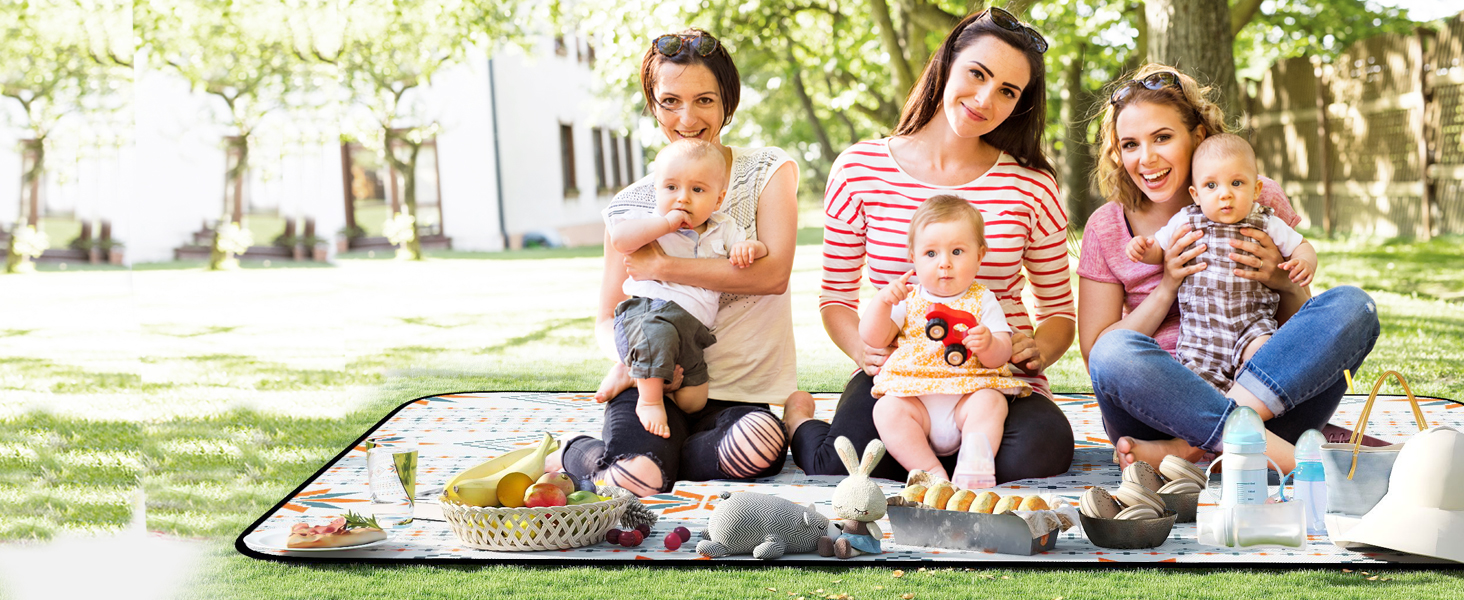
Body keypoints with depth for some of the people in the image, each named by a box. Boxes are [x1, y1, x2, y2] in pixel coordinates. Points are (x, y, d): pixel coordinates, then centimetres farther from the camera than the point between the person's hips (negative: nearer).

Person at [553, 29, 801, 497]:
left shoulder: (769, 172, 5)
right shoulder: (633, 204, 10)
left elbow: (772, 274, -12)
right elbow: (607, 321, 11)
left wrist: (661, 266, -13)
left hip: (738, 393, 0)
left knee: (759, 448, -36)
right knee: (637, 477, -32)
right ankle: (567, 456, 2)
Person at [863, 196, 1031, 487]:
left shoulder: (982, 301, 9)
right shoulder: (907, 300, 12)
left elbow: (1002, 355, 1)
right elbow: (872, 339, 4)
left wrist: (989, 345, -24)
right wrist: (882, 301, -12)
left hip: (968, 395, -1)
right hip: (913, 394, 1)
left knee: (991, 402, -30)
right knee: (887, 409, -27)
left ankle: (975, 463, -39)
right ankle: (931, 471, -32)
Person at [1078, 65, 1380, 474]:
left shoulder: (1260, 201, 5)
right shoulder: (1107, 229, 3)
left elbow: (1302, 328, 12)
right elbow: (1095, 355, 1)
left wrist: (1287, 284, -11)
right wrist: (1167, 290, -10)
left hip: (1267, 394, 2)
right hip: (1163, 404, -2)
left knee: (1352, 305, -22)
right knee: (1116, 352, -33)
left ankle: (1181, 449, -32)